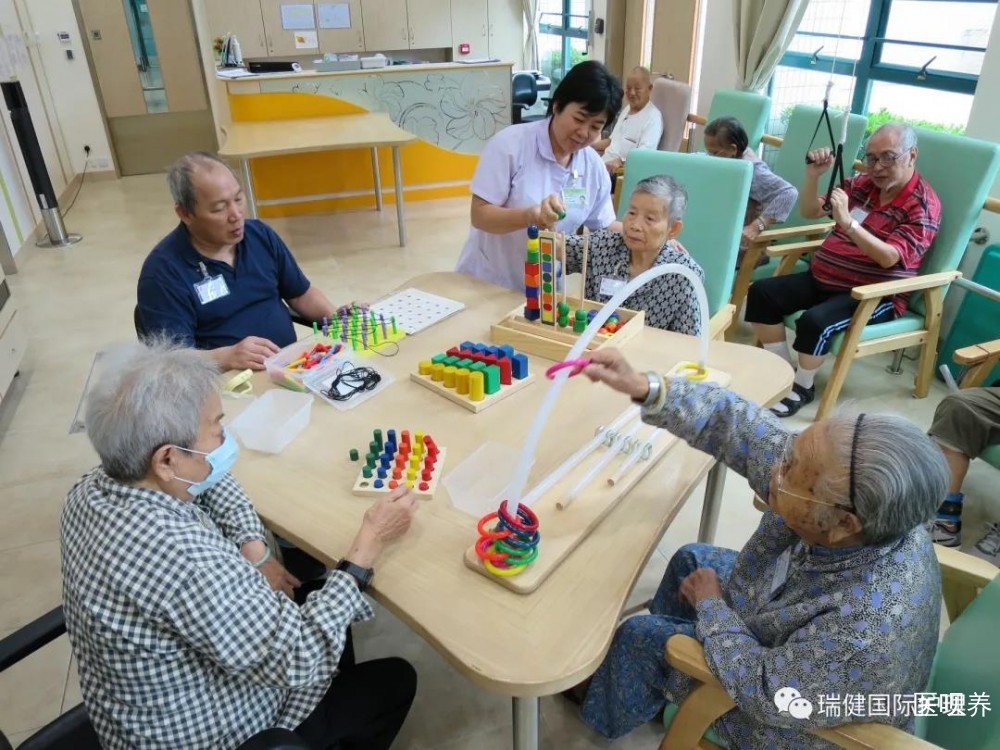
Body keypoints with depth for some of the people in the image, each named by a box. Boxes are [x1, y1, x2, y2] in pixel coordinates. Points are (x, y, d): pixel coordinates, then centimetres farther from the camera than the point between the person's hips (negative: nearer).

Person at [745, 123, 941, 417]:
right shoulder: (862, 184, 8)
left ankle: (803, 387, -6)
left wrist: (847, 222, -37)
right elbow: (810, 212, 11)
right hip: (823, 279, 7)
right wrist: (813, 176, -9)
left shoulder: (923, 204, -11)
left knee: (815, 321, -33)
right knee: (761, 293, -10)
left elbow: (889, 257, -24)